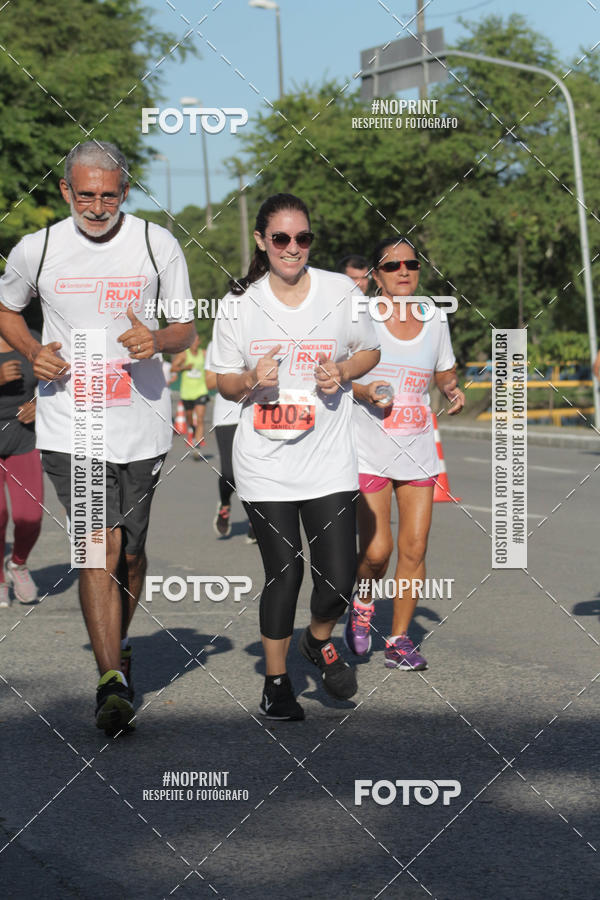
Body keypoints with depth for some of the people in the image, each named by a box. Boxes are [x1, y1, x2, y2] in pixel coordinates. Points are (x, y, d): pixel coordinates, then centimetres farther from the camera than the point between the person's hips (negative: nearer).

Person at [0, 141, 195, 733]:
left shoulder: (157, 244, 0)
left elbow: (185, 330, 7)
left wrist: (158, 341, -17)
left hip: (141, 424, 1)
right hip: (70, 425, -1)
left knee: (129, 552, 11)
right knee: (98, 547, -15)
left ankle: (117, 645, 37)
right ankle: (112, 682, -16)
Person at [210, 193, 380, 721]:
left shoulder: (341, 291, 1)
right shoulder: (239, 305, 1)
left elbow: (370, 350, 14)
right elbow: (223, 381, 9)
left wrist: (342, 371, -7)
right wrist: (251, 380, -14)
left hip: (329, 459, 1)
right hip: (264, 463, -1)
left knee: (338, 578, -5)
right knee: (283, 572, -1)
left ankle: (320, 640, 30)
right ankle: (276, 681, 18)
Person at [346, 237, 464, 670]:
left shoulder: (434, 319, 7)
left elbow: (445, 373, 20)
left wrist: (454, 391, -3)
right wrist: (363, 392, -18)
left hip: (419, 451, 4)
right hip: (370, 451, -3)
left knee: (414, 548, -1)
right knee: (376, 551, -10)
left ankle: (399, 639, 12)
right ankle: (363, 603, 23)